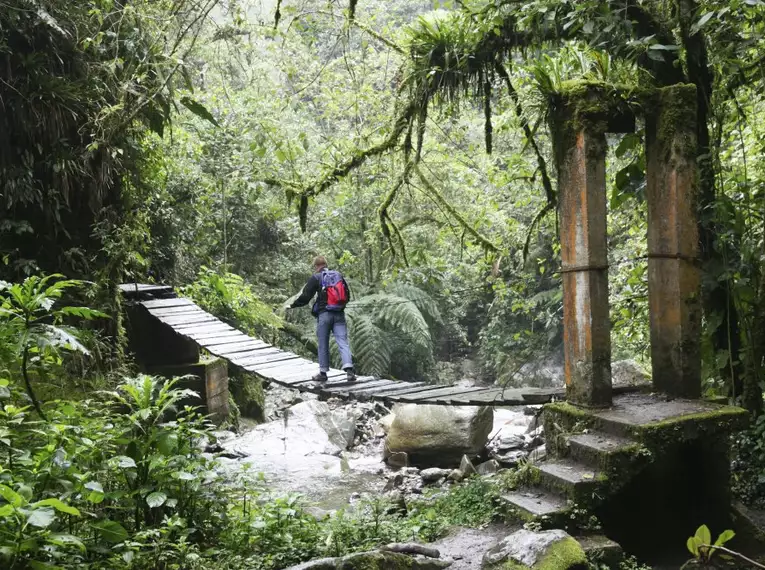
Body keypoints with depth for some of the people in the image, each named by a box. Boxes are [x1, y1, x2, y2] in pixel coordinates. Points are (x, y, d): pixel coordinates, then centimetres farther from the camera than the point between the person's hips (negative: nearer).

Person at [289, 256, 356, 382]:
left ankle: (323, 373, 16)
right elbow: (347, 296, 17)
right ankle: (349, 370, -17)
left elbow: (305, 297, -6)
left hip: (324, 314, -3)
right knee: (343, 342, -2)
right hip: (339, 314, 3)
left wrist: (292, 305, 9)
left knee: (323, 344, 8)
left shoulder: (316, 278, -2)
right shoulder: (339, 275, 12)